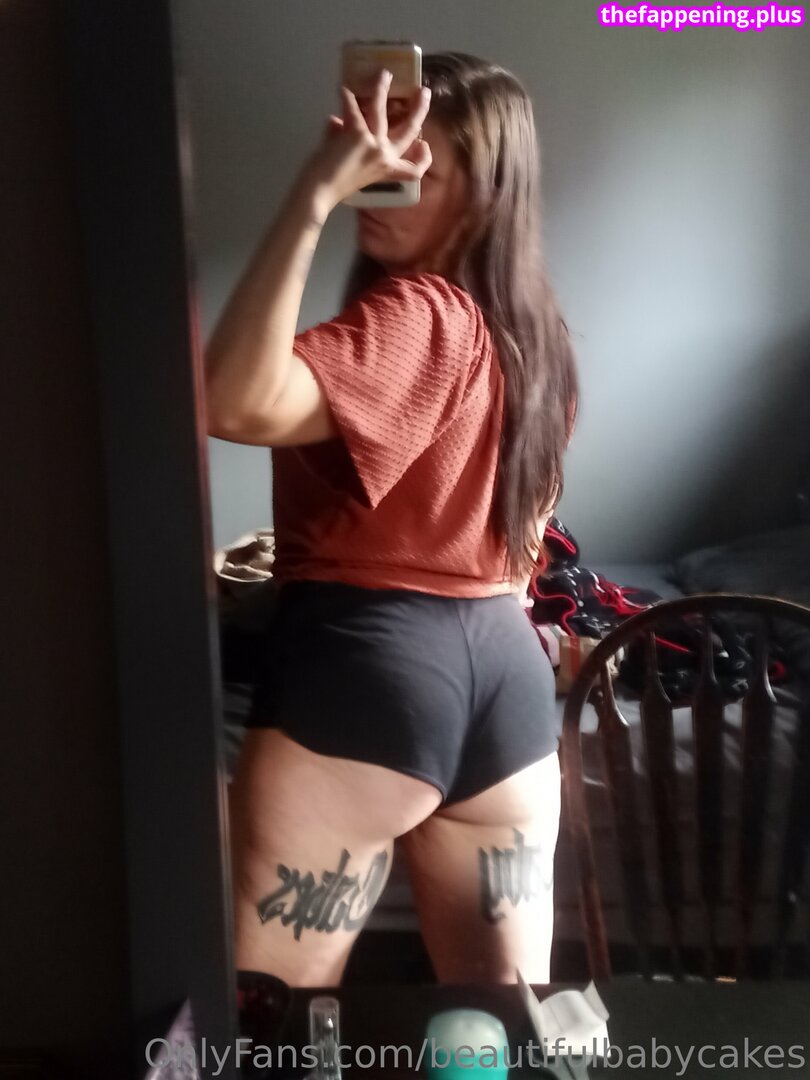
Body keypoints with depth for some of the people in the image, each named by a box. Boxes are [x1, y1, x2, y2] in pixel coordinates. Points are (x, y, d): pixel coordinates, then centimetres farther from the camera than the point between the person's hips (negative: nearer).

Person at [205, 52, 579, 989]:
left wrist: (315, 196, -24)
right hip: (507, 662, 9)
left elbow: (239, 404, -30)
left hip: (368, 659, -8)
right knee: (510, 994, 17)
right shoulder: (530, 327, 14)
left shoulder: (414, 315, -13)